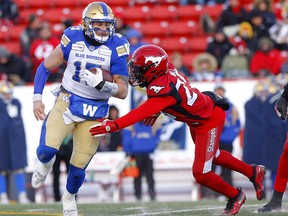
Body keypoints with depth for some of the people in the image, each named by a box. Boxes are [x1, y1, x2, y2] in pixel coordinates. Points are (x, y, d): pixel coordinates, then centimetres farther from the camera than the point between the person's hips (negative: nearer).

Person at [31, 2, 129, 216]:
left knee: (79, 165, 3)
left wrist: (101, 84, -27)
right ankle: (44, 165, 18)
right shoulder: (72, 39, -8)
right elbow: (45, 68, 4)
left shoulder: (117, 47, -11)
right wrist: (37, 98, -4)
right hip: (67, 102, 0)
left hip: (95, 110, 0)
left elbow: (123, 91, -9)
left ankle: (69, 197, 36)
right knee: (48, 148, -21)